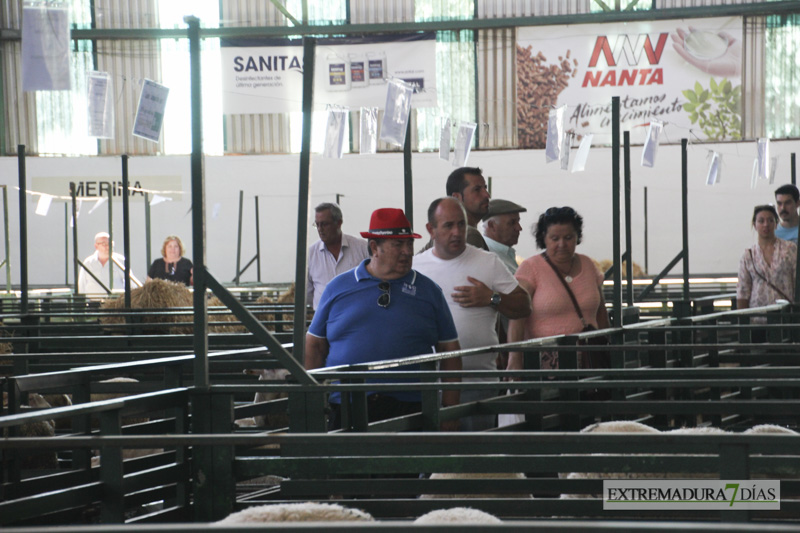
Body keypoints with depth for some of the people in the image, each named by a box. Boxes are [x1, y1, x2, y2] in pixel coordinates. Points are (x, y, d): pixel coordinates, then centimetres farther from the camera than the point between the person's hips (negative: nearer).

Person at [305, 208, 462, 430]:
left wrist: (450, 412, 4)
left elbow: (449, 350, 10)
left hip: (410, 410, 0)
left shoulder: (428, 290, 10)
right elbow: (315, 346, 12)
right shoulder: (338, 287, 9)